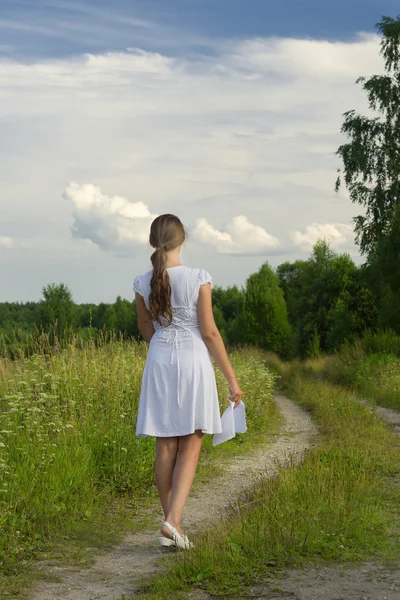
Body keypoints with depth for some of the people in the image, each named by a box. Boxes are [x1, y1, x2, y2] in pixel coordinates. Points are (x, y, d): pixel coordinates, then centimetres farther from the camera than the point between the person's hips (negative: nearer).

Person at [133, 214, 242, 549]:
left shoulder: (143, 283, -1)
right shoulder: (198, 279, -11)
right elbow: (209, 333, -10)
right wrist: (231, 378, -2)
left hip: (159, 362, 3)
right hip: (193, 361, -3)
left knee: (166, 447, 9)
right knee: (190, 447, 4)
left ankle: (172, 525, 14)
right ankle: (173, 520, -12)